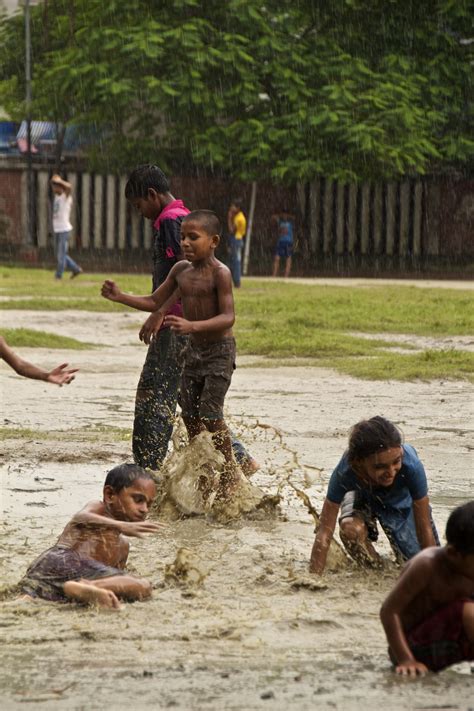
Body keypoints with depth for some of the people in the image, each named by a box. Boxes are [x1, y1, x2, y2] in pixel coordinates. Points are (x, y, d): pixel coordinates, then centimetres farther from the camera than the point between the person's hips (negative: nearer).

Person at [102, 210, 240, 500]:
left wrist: (192, 326, -38)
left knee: (210, 414, -11)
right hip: (194, 349, 7)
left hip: (219, 350, -7)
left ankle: (231, 471, 3)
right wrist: (121, 297, 1)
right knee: (190, 414, 8)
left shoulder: (220, 273, -17)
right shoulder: (181, 270, 6)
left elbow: (228, 317, -24)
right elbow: (155, 302, 15)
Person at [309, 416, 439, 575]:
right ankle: (374, 568, 1)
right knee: (351, 528, -33)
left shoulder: (411, 466, -44)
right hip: (363, 498, -1)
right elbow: (324, 533, -36)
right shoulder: (345, 472, -42)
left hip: (401, 501, 1)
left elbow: (425, 528, -33)